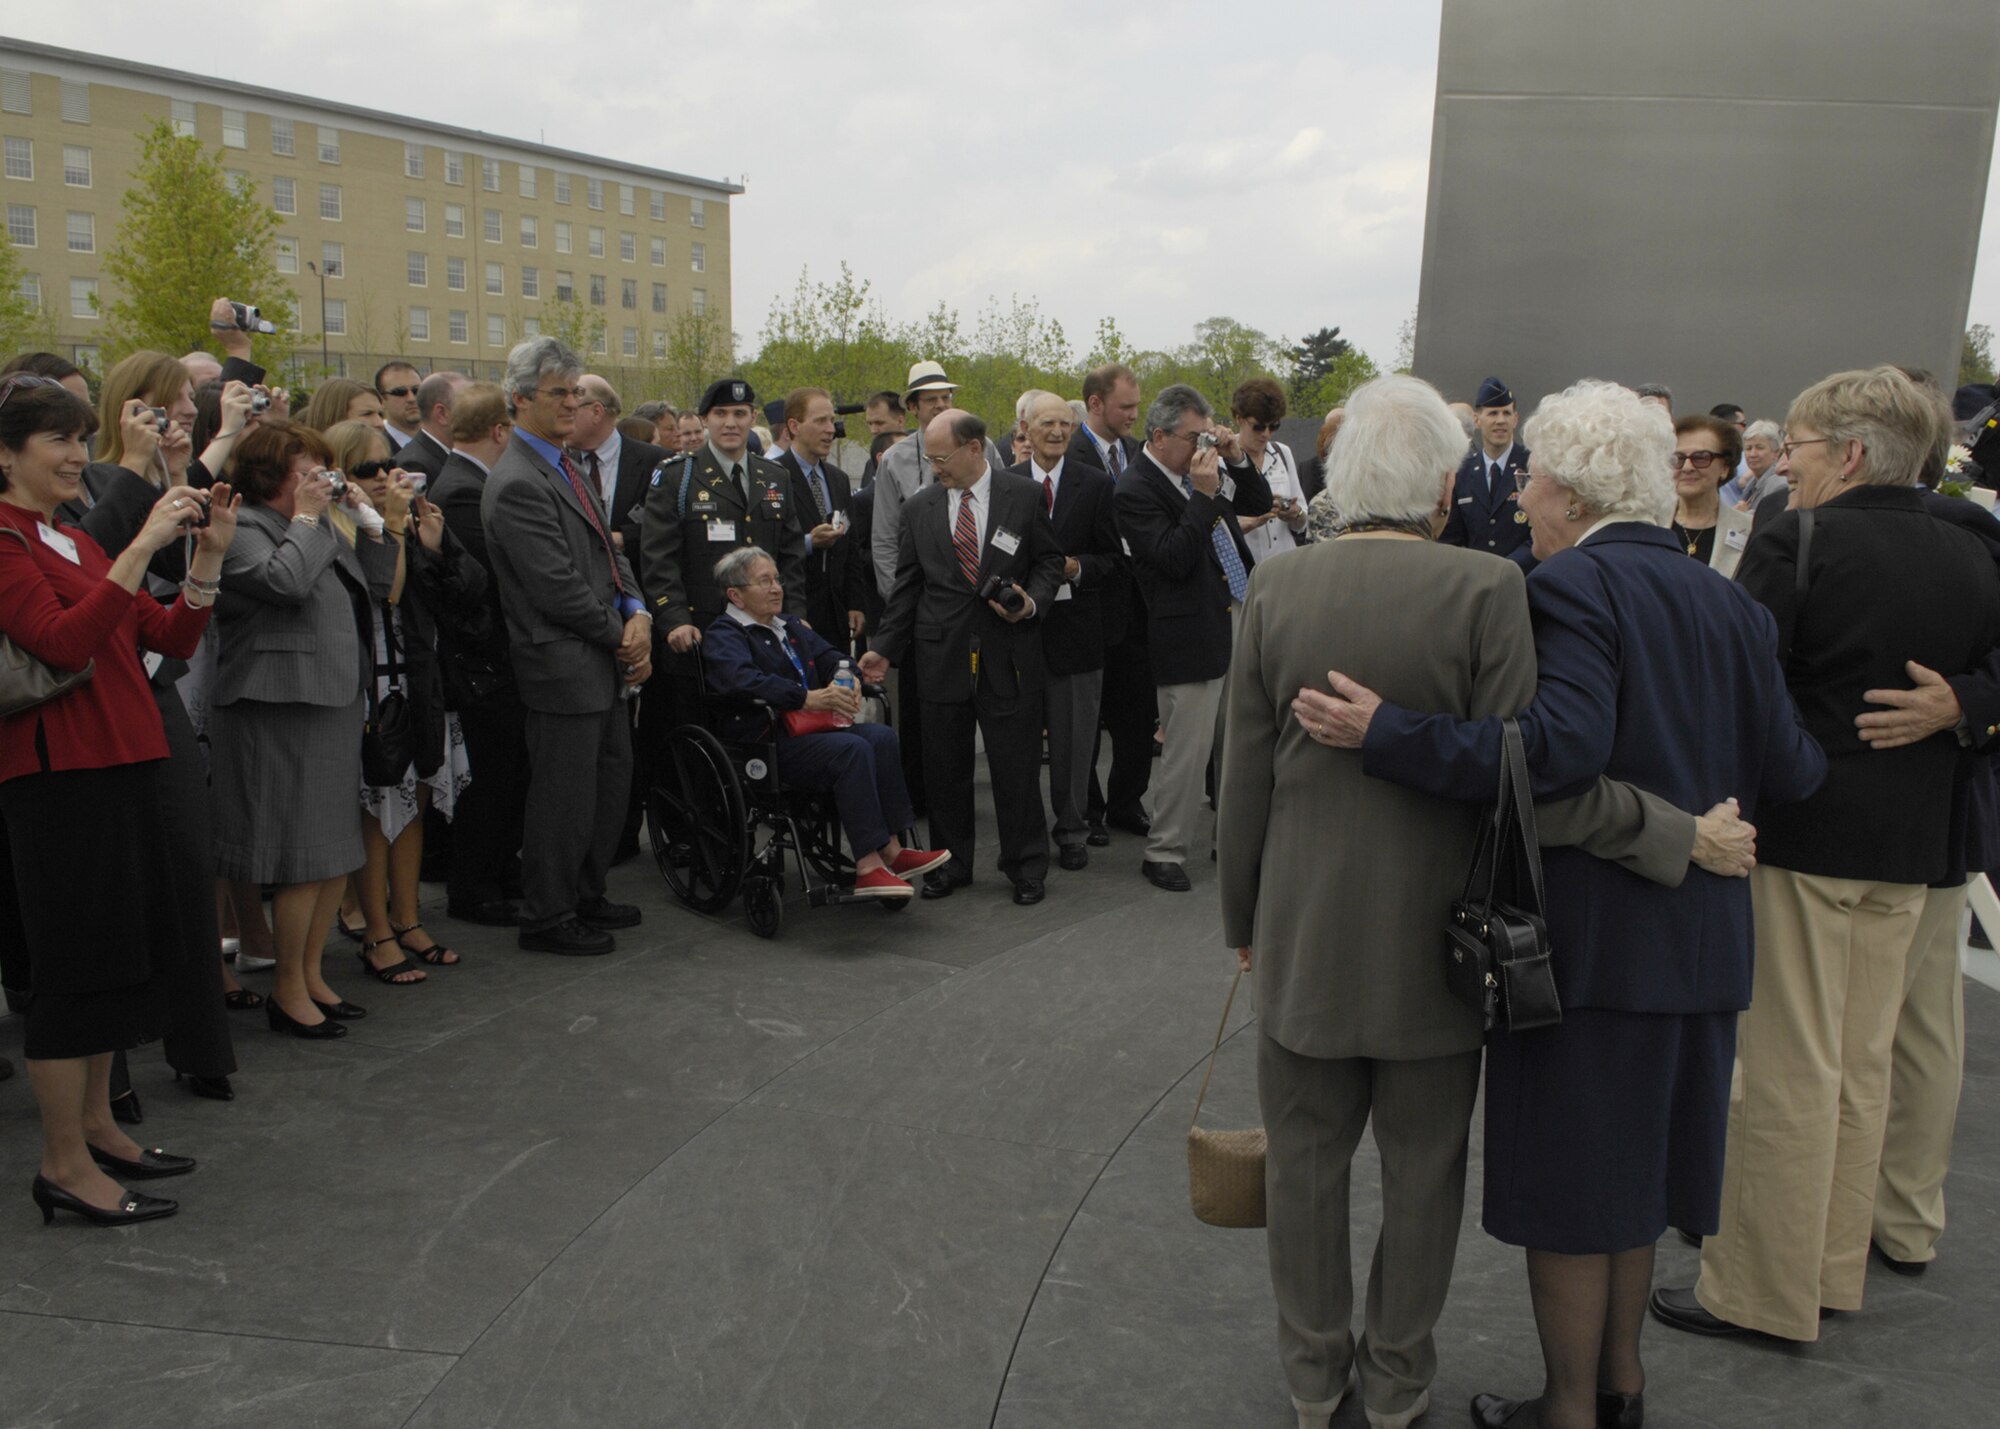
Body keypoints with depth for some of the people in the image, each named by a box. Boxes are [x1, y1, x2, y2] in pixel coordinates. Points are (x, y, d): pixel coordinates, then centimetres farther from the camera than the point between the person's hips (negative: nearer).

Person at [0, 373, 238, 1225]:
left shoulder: (76, 543, 18)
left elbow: (172, 638, 13)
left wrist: (208, 554, 1)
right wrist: (142, 548, -25)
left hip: (124, 765, 9)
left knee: (123, 957, 14)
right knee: (76, 963, -3)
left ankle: (96, 1125, 28)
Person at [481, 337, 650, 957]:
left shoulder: (567, 466, 14)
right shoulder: (517, 484, -18)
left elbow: (608, 552, 14)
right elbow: (557, 588, -21)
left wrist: (638, 615, -3)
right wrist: (620, 636, -10)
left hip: (603, 662, 10)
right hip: (564, 668, -10)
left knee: (611, 783, 18)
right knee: (564, 797, 1)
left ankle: (586, 896, 34)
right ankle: (548, 918, 16)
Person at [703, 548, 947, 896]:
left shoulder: (792, 626, 25)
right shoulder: (723, 636, -2)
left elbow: (830, 657, 17)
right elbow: (741, 679, -22)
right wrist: (807, 698, -29)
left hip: (810, 729, 8)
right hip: (764, 743, -8)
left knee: (882, 736, -18)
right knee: (852, 749, -29)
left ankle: (891, 850, -21)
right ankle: (868, 864, -29)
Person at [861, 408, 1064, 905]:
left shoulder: (1024, 497, 0)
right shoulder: (921, 507, 7)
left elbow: (1049, 560, 7)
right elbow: (907, 583, 9)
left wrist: (1032, 602, -12)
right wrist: (886, 648, 5)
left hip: (1008, 656, -2)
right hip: (942, 655, 2)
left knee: (1016, 766, 3)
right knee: (945, 769, 8)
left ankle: (1025, 867, 18)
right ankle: (950, 864, 23)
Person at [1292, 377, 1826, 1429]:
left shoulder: (1573, 583, -16)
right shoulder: (1725, 602, 6)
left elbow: (1560, 746, -29)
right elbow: (1786, 774, 3)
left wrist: (1385, 731, -28)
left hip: (1590, 937, -8)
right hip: (1695, 942, 8)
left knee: (1566, 1186, 7)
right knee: (1633, 1164, 22)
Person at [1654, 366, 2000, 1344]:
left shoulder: (1795, 542, -13)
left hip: (1799, 836, -6)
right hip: (1908, 845, 6)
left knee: (1786, 1071, 2)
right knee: (1861, 1065, 16)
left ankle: (1764, 1293, 13)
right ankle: (1835, 1268, 29)